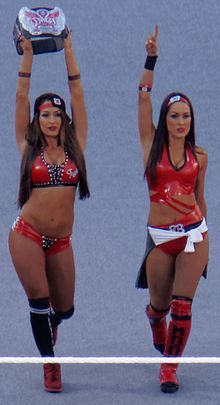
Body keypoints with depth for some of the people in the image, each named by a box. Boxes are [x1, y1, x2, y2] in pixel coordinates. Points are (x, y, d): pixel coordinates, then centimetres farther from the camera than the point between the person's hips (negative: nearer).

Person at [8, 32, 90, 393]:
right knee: (39, 302, -5)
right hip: (27, 235, -2)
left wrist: (69, 52, 0)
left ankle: (48, 324, 45)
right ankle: (51, 364, 11)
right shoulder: (29, 147, 0)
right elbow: (21, 98, -2)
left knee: (64, 308, 9)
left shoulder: (75, 146, 3)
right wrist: (27, 54, -4)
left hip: (61, 241, 2)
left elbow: (77, 96, 1)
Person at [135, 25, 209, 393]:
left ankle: (170, 367, 4)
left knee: (182, 306, -9)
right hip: (160, 238, 0)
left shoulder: (199, 156, 5)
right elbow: (144, 97, -7)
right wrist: (151, 58, -15)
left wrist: (206, 238, 20)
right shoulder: (152, 145, 1)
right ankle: (159, 339, 46)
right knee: (159, 305, 11)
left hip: (193, 234, 0)